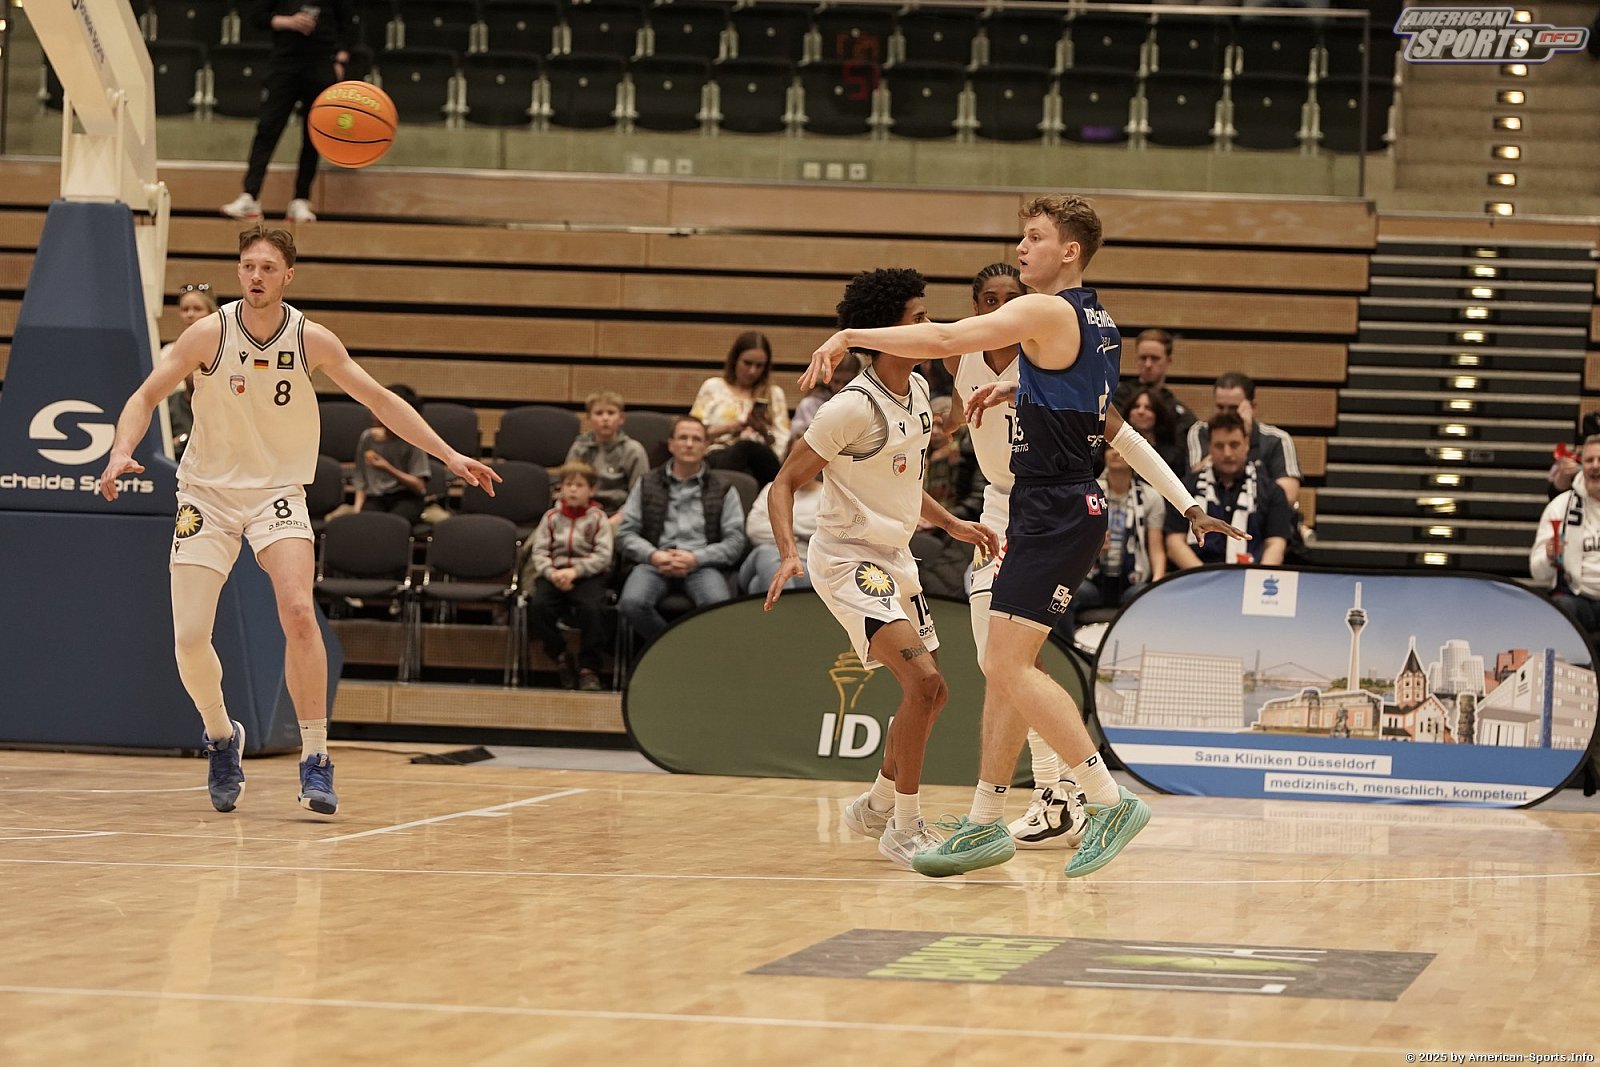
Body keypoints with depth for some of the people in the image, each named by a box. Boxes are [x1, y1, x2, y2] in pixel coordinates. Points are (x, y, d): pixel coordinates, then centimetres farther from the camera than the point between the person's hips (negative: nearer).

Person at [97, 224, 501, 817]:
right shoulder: (209, 335, -12)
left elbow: (380, 400, 1)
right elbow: (146, 397, -6)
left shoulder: (312, 341, -8)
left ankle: (316, 762, -17)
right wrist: (121, 454, -25)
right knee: (190, 639, -7)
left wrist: (450, 456, -2)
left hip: (277, 491, 0)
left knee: (298, 612, -24)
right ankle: (221, 736, 24)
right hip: (207, 493, 0)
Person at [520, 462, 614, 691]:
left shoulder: (597, 518, 5)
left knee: (592, 608, -31)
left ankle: (589, 668, -16)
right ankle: (560, 656, -4)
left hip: (588, 575, -2)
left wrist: (574, 571, -17)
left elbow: (603, 556, -5)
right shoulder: (551, 517, 12)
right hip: (554, 573, 2)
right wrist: (551, 573, -15)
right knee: (538, 606, -26)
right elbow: (539, 551, 5)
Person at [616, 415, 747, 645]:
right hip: (655, 561, 1)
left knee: (719, 605, -35)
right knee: (632, 603, -33)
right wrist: (653, 555, -9)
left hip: (702, 564, -1)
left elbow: (735, 542, 6)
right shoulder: (647, 484, 19)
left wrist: (695, 558, -11)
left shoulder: (723, 489, 15)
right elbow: (625, 534, 12)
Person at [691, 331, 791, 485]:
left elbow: (780, 445, 17)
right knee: (744, 446, -39)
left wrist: (764, 431, -3)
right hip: (717, 457, -1)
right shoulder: (713, 387, 22)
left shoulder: (775, 394, 25)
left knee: (747, 447, -39)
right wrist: (726, 428, -2)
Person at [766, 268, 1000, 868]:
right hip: (848, 559, -9)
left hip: (895, 558, 9)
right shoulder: (853, 408, -22)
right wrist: (788, 554, -30)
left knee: (930, 694, 14)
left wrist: (951, 525, 15)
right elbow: (785, 482, -17)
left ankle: (876, 807, 34)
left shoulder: (917, 391, 4)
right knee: (923, 681, -21)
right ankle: (905, 830, -10)